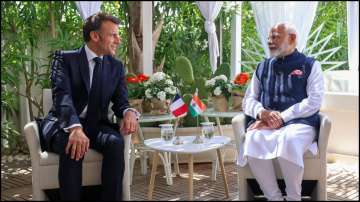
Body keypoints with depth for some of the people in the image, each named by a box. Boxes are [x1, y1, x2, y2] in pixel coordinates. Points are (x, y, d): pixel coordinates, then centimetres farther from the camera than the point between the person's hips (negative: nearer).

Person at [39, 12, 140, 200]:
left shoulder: (116, 66, 9)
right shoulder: (64, 58, -5)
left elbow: (121, 101, 2)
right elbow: (62, 95, -21)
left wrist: (129, 112, -25)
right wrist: (75, 127, -40)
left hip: (96, 125, 3)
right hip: (63, 124, -3)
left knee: (115, 142, -29)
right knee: (73, 146, -36)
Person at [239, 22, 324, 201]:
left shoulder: (310, 66, 8)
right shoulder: (262, 67, 20)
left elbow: (314, 101, -4)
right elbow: (248, 100, 15)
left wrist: (281, 117, -15)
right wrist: (262, 112, -9)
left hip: (299, 122, -3)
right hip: (265, 123, 3)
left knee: (288, 141, -38)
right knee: (253, 140, -32)